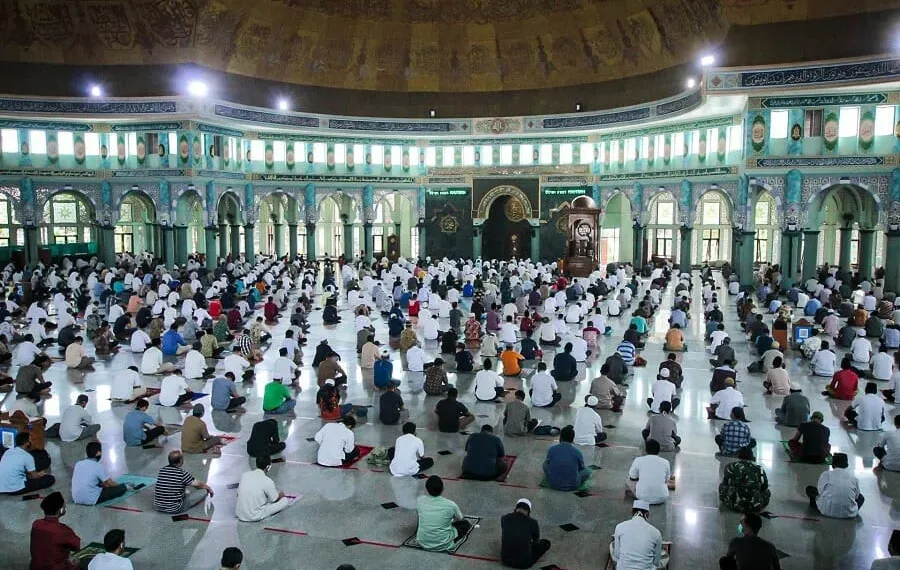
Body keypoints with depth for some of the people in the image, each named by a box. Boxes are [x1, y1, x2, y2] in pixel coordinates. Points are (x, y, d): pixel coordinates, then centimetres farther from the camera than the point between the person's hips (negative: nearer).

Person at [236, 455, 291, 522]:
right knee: (285, 500, 3)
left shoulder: (245, 475, -3)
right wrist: (281, 495, 22)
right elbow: (275, 500, -2)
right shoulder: (267, 481, -18)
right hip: (254, 517, -6)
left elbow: (238, 494, 12)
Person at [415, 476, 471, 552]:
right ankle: (449, 543, 3)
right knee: (466, 524, 15)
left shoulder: (419, 501, -11)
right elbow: (460, 519, 6)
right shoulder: (450, 505, -17)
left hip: (422, 543, 3)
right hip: (442, 545, -3)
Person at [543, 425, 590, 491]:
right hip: (573, 486, -1)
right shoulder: (578, 452, -8)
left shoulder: (551, 449, -6)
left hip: (553, 485, 2)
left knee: (545, 463, 24)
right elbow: (581, 468, 10)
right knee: (587, 471, 22)